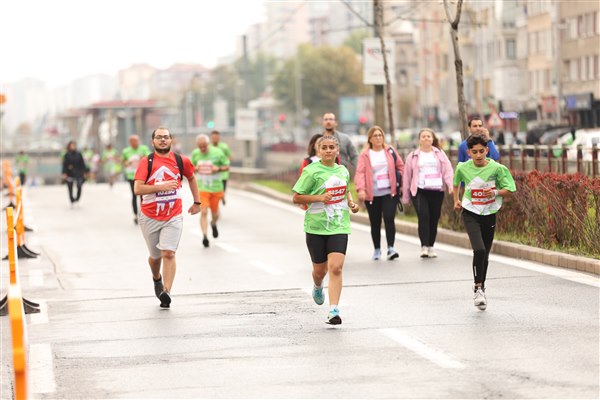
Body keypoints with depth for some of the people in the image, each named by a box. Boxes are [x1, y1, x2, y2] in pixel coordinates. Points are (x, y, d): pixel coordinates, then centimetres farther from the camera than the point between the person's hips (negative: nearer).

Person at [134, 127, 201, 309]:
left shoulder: (181, 161, 3)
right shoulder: (146, 162, -4)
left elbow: (191, 178, 24)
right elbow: (137, 189, -14)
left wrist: (197, 202, 24)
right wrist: (161, 187, -23)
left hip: (173, 217, 0)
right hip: (150, 217, 0)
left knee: (169, 253, -17)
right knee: (155, 255, 13)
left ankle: (166, 292, -21)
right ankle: (157, 279, 45)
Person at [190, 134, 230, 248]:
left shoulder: (217, 152, -8)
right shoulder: (195, 153, -1)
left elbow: (227, 166, 1)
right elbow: (191, 167, 14)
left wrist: (218, 169, -20)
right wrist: (195, 168, -10)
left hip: (216, 188, 0)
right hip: (202, 188, 0)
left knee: (215, 214, 12)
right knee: (204, 212, -14)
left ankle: (213, 224, 46)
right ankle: (205, 236, -13)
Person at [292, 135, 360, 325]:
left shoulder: (343, 171, 9)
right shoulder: (311, 171, -7)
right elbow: (296, 197, -7)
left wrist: (351, 203, 8)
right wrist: (319, 198, -19)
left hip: (339, 226, 2)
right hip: (316, 226, -2)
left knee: (336, 268, -14)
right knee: (320, 269, 12)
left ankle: (333, 310, -15)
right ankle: (317, 287, 50)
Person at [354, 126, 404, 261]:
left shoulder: (390, 151, 7)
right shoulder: (365, 155, 0)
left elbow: (401, 167, 13)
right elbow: (360, 173, -9)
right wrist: (360, 189, -23)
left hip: (390, 192, 0)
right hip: (372, 195, 0)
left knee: (389, 219, -14)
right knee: (375, 223, 7)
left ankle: (391, 248, -13)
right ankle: (377, 250, 21)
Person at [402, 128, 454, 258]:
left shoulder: (440, 154, 13)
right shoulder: (413, 156, 10)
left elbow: (448, 170, 5)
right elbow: (407, 176, 11)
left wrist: (450, 184, -14)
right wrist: (406, 197, 9)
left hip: (437, 192, 2)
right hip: (419, 191, -2)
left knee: (434, 220, 4)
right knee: (423, 217, -18)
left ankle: (430, 247, 17)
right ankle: (424, 247, -20)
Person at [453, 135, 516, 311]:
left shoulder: (497, 168, -10)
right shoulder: (463, 168, -6)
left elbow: (510, 190, -4)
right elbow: (455, 182, 17)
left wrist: (495, 192, -20)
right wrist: (456, 200, 11)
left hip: (489, 215, 1)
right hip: (470, 214, -1)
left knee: (485, 254, 10)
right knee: (479, 250, -21)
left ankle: (481, 288, 28)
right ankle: (477, 288, -8)